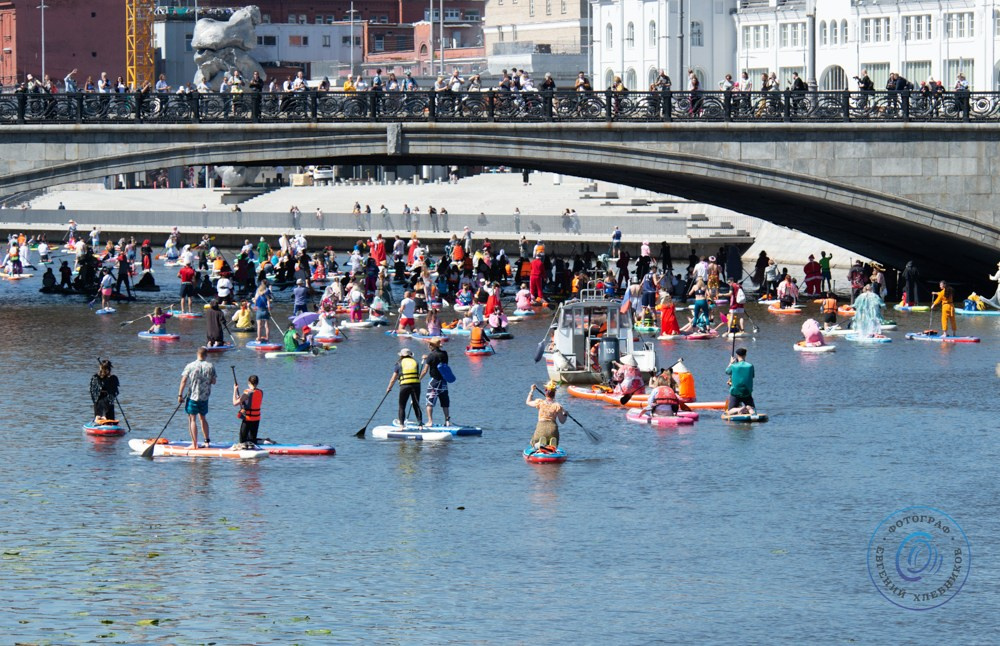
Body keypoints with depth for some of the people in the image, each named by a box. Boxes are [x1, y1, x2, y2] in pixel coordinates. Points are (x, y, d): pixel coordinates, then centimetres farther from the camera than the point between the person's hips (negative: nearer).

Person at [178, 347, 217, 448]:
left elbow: (184, 380, -10)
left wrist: (180, 395, -6)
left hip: (192, 396, -3)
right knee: (202, 418, 20)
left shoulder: (190, 366, -8)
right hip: (205, 397, 3)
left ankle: (194, 444, -3)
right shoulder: (210, 367, -2)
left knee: (192, 419, 1)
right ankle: (207, 441, 21)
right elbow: (213, 381, 3)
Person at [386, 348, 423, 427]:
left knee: (402, 406, 7)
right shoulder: (415, 362, 16)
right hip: (416, 384, 2)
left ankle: (401, 424, 0)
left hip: (404, 385, -2)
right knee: (416, 405, 9)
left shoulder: (400, 363, 8)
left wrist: (389, 387, 22)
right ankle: (420, 423, 2)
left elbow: (394, 378, 11)